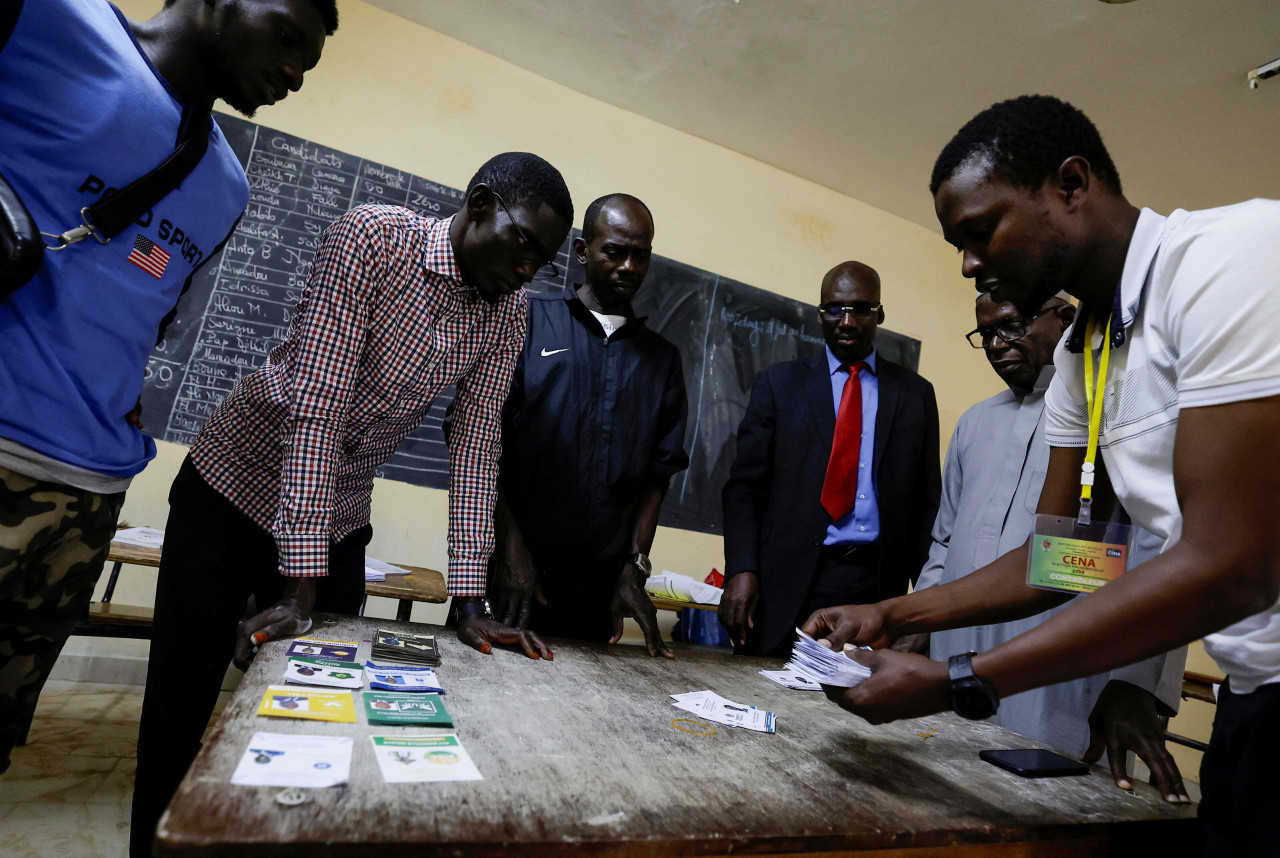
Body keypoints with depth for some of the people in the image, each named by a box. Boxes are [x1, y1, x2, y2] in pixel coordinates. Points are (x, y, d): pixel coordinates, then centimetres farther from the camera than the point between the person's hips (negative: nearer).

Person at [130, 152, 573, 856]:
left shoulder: (506, 312, -5)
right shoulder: (371, 238, -21)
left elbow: (475, 444, -7)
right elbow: (315, 405, -26)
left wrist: (469, 602, -12)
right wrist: (299, 586, -28)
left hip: (338, 521, 4)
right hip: (235, 488, -4)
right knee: (184, 705, 4)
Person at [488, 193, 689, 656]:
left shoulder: (662, 357, 12)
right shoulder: (528, 319, 2)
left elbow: (658, 470, 9)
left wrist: (635, 566, 0)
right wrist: (511, 544, -11)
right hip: (514, 566, -3)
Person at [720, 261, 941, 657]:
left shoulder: (915, 393, 11)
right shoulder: (778, 384, 6)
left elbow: (927, 501, 11)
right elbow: (744, 487, 1)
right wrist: (742, 570, -12)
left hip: (880, 584, 2)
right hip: (791, 584, -1)